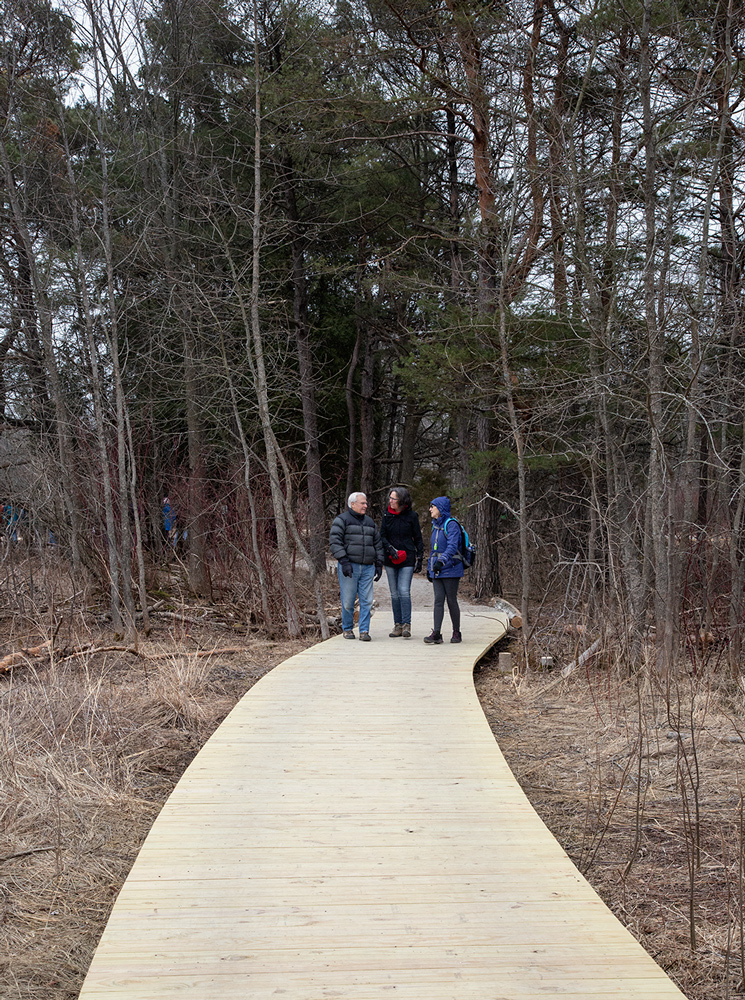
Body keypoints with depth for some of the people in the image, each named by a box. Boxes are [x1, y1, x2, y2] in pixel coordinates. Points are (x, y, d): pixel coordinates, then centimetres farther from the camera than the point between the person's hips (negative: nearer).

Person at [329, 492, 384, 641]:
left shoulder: (370, 522, 19)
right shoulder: (342, 520, 0)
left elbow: (377, 544, 23)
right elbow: (334, 542, -9)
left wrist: (379, 564, 15)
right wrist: (344, 562, -17)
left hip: (367, 568, 5)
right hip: (349, 567, -4)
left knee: (367, 601, -2)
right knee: (348, 601, -1)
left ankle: (364, 630, 3)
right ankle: (347, 629, 14)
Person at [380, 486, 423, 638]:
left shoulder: (411, 516, -1)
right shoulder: (387, 515, 5)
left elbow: (418, 539, 4)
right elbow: (382, 536, 6)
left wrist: (419, 558, 1)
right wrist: (391, 549, -12)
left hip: (407, 559, -3)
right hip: (390, 559, 3)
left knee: (404, 591, -13)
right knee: (394, 593, 5)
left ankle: (406, 625, -11)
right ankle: (398, 625, 11)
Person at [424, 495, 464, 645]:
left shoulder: (451, 525, -10)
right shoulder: (436, 526, 16)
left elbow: (452, 546, -23)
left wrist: (442, 561, -35)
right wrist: (429, 568, 21)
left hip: (450, 569, -7)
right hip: (437, 571, 7)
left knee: (451, 600, 0)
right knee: (438, 600, -2)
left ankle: (457, 633, 13)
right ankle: (436, 634, -8)